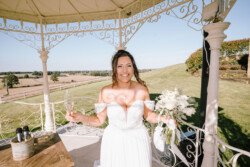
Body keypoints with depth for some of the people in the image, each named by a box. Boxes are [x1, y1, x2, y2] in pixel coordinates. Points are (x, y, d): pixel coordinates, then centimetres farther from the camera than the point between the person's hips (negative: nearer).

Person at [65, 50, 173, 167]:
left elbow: (149, 115, 0)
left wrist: (162, 118, -18)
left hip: (137, 141, 1)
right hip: (114, 142, 0)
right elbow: (99, 120, -6)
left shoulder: (142, 89, -12)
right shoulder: (105, 92, -14)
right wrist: (80, 117, -20)